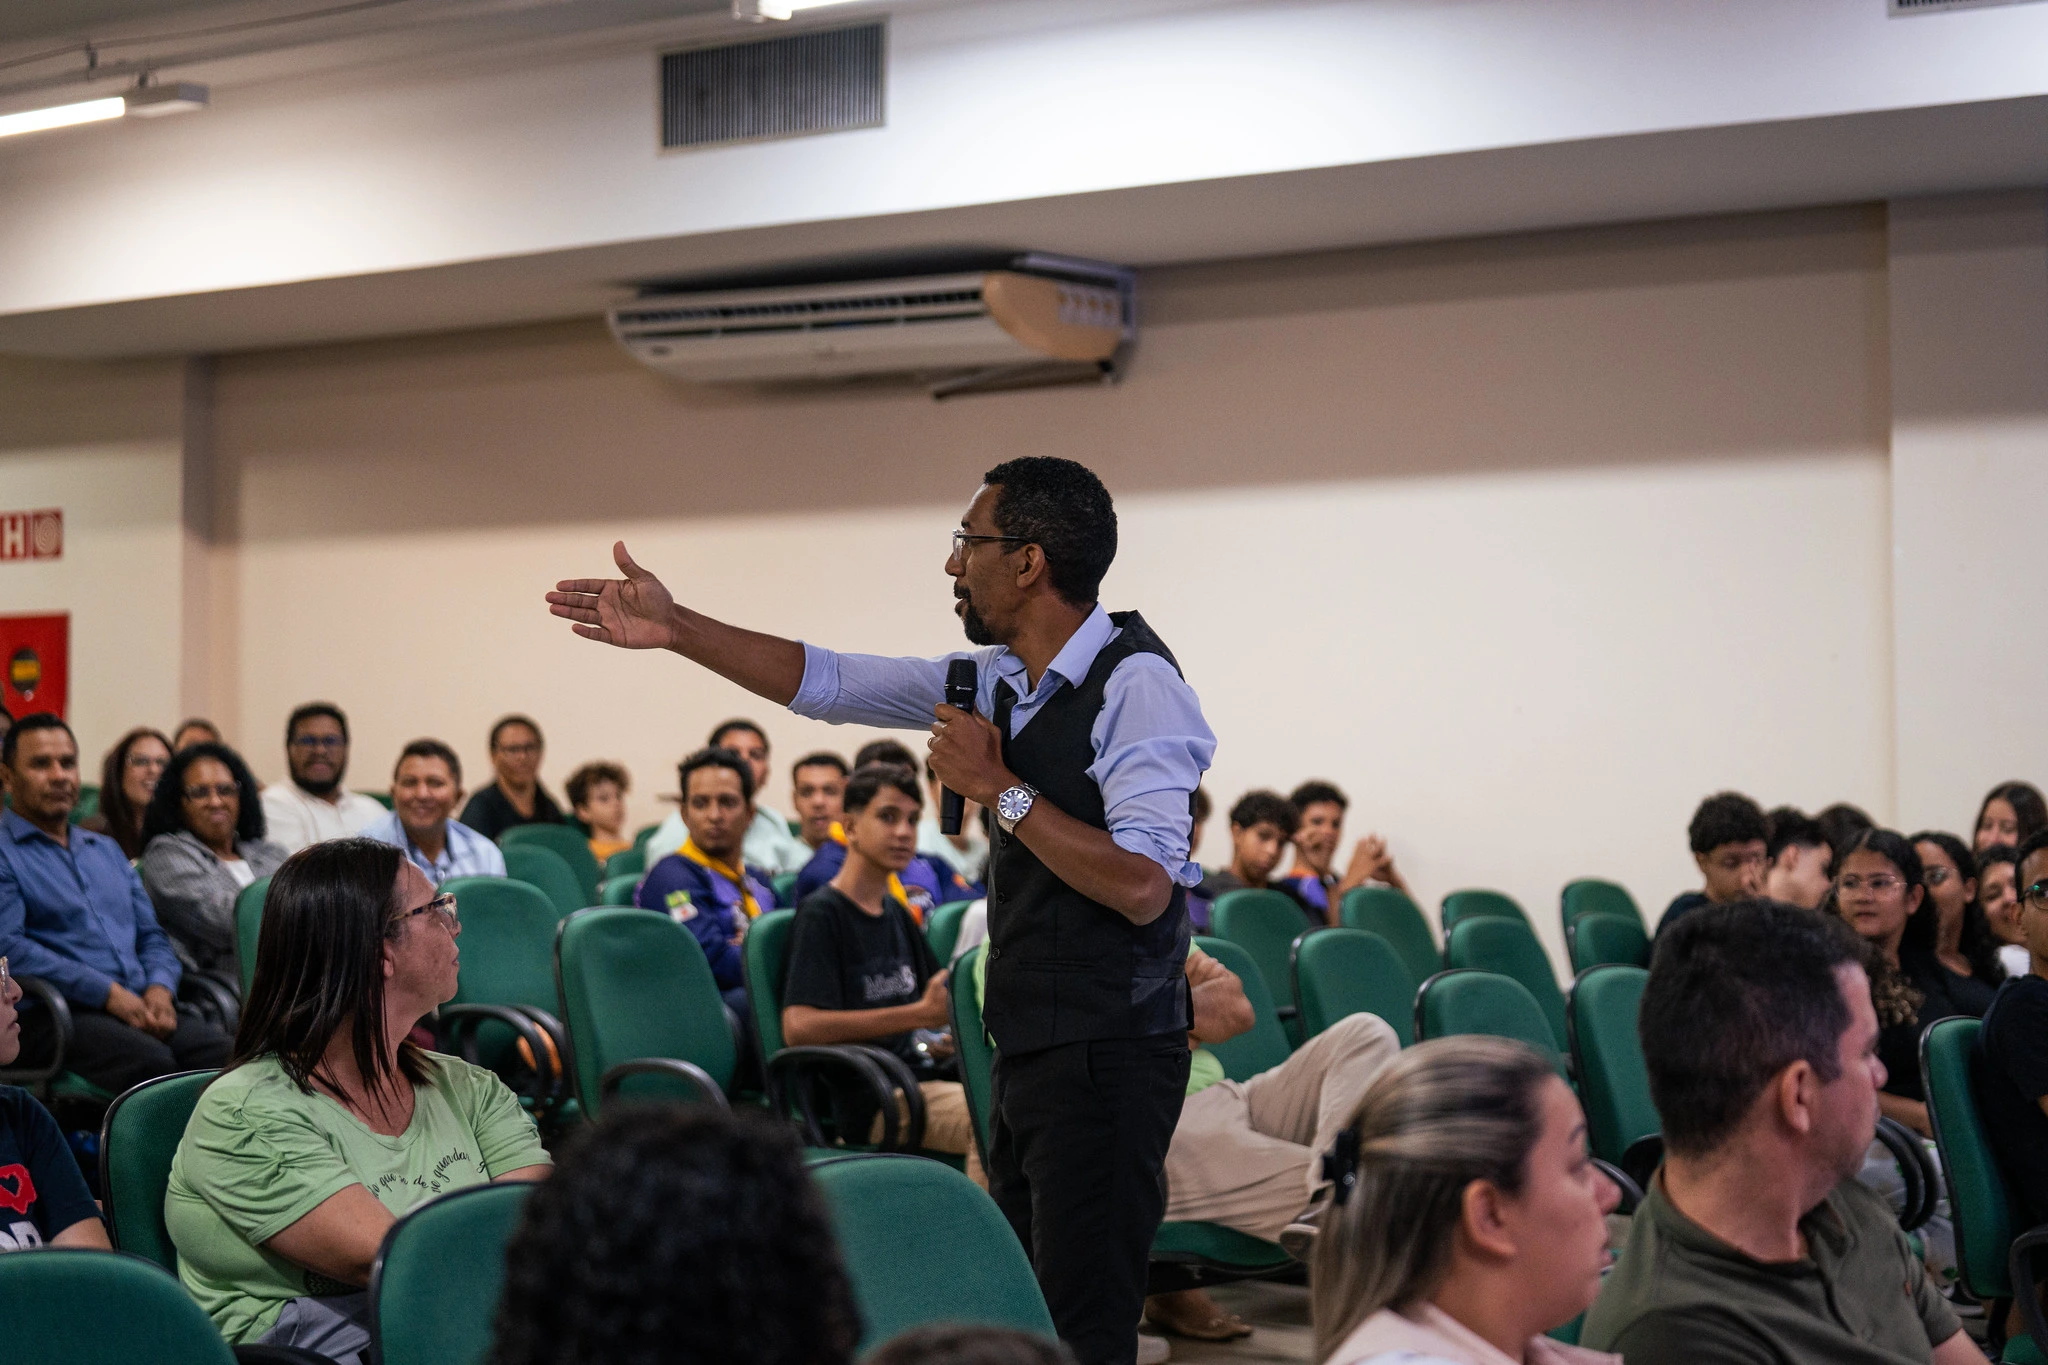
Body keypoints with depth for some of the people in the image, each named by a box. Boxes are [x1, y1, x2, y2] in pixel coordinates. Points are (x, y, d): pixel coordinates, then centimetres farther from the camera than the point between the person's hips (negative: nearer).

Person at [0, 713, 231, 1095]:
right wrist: (107, 992, -14)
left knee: (229, 1054, -25)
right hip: (58, 1015, -6)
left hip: (143, 1008, 6)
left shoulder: (107, 850, 29)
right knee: (152, 1061, -37)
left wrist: (160, 987, 1)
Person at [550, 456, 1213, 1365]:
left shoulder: (1137, 685, -16)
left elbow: (1141, 887, -24)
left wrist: (1000, 787, -18)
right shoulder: (997, 679, 10)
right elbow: (827, 684, 16)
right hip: (1027, 1048, 9)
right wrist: (675, 629, 11)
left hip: (1106, 1053, -9)